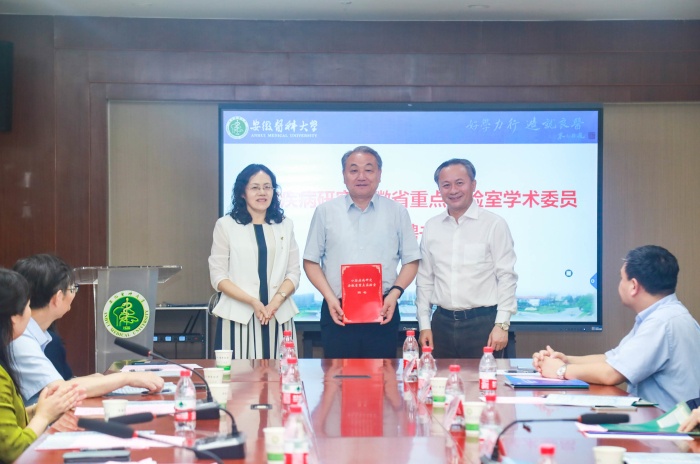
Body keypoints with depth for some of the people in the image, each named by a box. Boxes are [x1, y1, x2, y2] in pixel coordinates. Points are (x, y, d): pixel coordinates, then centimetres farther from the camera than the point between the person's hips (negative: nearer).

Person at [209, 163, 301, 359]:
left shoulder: (285, 225, 13)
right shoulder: (226, 225, 3)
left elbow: (293, 272, 9)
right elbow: (218, 276, -1)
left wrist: (276, 300, -10)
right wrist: (253, 302, -13)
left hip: (279, 317, 3)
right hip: (239, 317, -3)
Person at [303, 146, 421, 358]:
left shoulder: (397, 213, 8)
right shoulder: (325, 212, 7)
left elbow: (411, 261, 8)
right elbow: (311, 261, 7)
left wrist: (394, 293, -8)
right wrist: (330, 297, -6)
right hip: (337, 312, 0)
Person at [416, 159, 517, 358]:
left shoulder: (494, 224, -2)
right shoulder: (431, 227, 10)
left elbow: (506, 277, -4)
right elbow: (424, 279, 13)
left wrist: (502, 325, -10)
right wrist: (424, 325, 7)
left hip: (483, 323, -4)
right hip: (442, 323, 4)